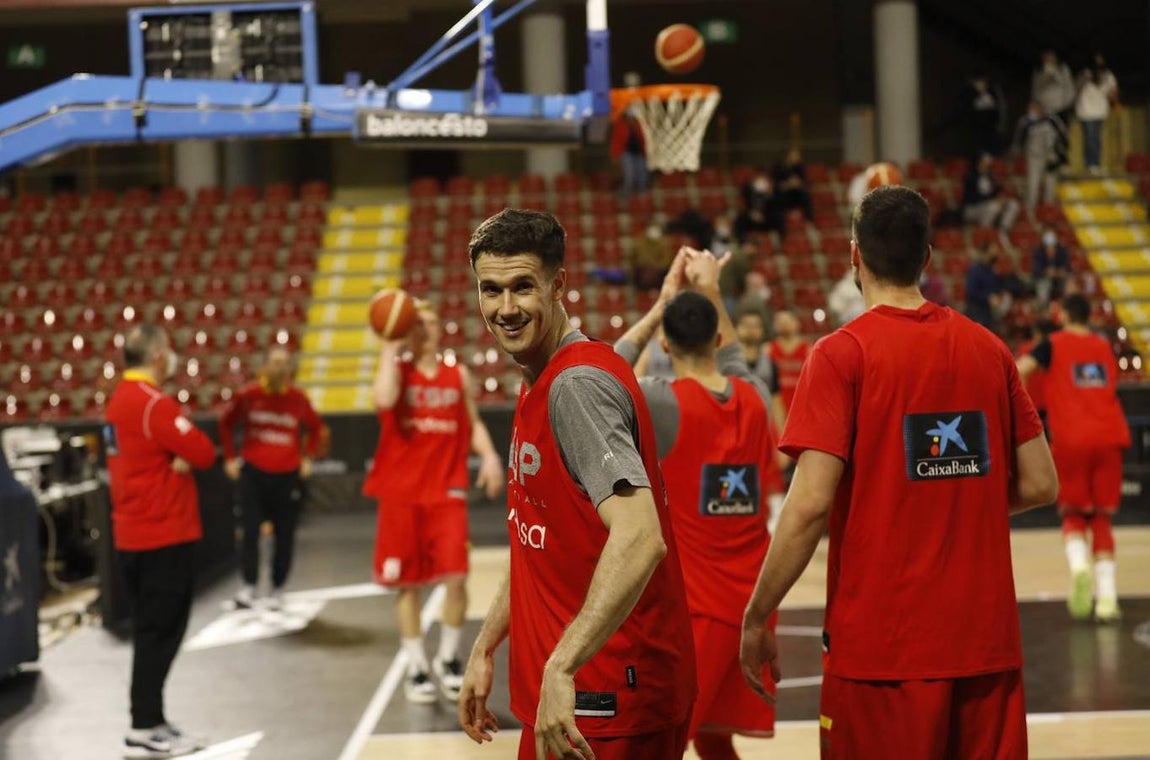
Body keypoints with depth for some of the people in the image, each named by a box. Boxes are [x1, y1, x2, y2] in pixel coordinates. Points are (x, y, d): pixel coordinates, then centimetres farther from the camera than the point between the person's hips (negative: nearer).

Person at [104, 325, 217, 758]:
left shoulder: (121, 400, 13)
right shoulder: (155, 404, -18)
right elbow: (204, 453, -17)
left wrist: (176, 459, -2)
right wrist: (185, 456, 2)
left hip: (135, 534, 10)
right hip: (164, 535, -10)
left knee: (151, 631, 14)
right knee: (160, 632, -5)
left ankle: (151, 721, 19)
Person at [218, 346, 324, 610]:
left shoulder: (298, 398, 0)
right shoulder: (247, 396, -2)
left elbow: (315, 427, 16)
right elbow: (226, 423, 12)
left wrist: (307, 457, 8)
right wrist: (230, 457, 8)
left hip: (288, 476, 1)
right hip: (253, 473, -1)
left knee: (285, 535, 4)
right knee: (250, 529, -8)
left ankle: (277, 588, 15)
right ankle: (248, 586, -4)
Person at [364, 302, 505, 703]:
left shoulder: (459, 376, 8)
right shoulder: (397, 369, 0)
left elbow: (473, 424, 16)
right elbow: (384, 399, -23)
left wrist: (489, 455, -2)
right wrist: (390, 349, -15)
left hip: (448, 490, 1)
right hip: (402, 491, -1)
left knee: (456, 577, -9)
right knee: (407, 583, 5)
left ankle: (449, 658, 12)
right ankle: (417, 668, 17)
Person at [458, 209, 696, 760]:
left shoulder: (577, 385, -19)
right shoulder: (537, 386, 12)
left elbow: (640, 538, -31)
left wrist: (560, 667, -36)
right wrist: (486, 648, 19)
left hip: (601, 700, -10)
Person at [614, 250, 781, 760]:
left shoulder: (666, 404, -13)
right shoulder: (756, 399, 2)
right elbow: (734, 363, 27)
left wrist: (662, 304, 12)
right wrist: (711, 295, 29)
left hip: (692, 606, -6)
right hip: (751, 601, 6)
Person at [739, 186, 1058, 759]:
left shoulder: (842, 354, -8)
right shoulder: (989, 349, 6)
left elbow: (810, 504, -16)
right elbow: (1039, 486, 7)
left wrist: (755, 620, -6)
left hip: (881, 644, -4)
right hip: (987, 640, 4)